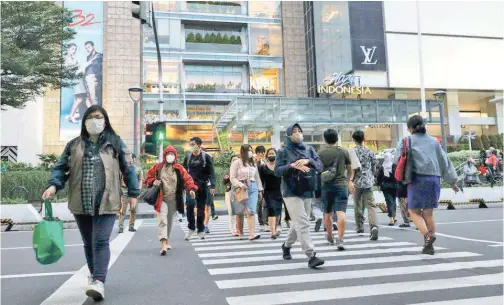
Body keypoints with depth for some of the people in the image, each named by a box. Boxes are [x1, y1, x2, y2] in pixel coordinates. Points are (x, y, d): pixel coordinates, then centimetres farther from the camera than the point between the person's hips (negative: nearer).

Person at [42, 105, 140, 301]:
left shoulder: (115, 143, 5)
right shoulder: (74, 145, 11)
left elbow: (127, 168, 4)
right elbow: (61, 167, 10)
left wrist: (133, 193, 0)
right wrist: (54, 185, -10)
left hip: (106, 202, -3)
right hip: (81, 203, 4)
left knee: (101, 241, -12)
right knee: (88, 243, 16)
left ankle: (99, 282, -14)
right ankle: (94, 275, 35)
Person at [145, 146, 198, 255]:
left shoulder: (179, 168, 3)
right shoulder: (157, 167, 3)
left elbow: (187, 179, -6)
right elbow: (148, 177, 12)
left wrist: (191, 189, -24)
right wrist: (153, 182, -10)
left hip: (174, 200, 2)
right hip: (161, 199, -2)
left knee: (170, 221, 13)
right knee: (162, 220, -15)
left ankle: (167, 241, 32)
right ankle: (163, 244, -22)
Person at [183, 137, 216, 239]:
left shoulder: (206, 157, 0)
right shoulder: (187, 157, 7)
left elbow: (211, 172, -3)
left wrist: (212, 186, -13)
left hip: (202, 185, -1)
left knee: (201, 208, 3)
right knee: (190, 204, -17)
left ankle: (201, 230, 15)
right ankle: (191, 228, -2)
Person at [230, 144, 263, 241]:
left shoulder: (253, 163, 16)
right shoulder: (236, 163, -1)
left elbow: (257, 178, 19)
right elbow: (232, 178, -5)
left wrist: (260, 190, 17)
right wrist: (240, 184, -21)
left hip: (253, 187, 3)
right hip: (241, 189, -3)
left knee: (251, 211, -8)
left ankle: (252, 234, -15)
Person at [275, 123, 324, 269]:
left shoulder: (309, 149, 11)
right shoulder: (283, 151, 0)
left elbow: (320, 166, 2)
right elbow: (277, 171, -6)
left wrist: (308, 161, -18)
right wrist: (292, 166, -21)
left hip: (307, 191, 5)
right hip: (291, 191, -5)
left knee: (298, 223, 15)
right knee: (302, 223, -13)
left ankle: (286, 245, 39)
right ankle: (311, 256, -12)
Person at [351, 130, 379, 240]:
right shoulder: (370, 152, 5)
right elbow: (374, 168, 11)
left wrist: (350, 181, -9)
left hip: (357, 182, -1)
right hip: (368, 182, 1)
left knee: (358, 205, 15)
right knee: (371, 205, -4)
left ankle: (360, 227, 25)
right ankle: (374, 226, -23)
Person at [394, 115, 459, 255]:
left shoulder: (407, 140, 1)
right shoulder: (434, 141, 13)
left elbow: (398, 159, -2)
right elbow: (444, 161, 15)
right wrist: (452, 181, 19)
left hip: (417, 179, -4)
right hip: (434, 179, 4)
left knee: (414, 211, 5)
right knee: (428, 213, 11)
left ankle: (427, 236, -18)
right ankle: (429, 246, 12)